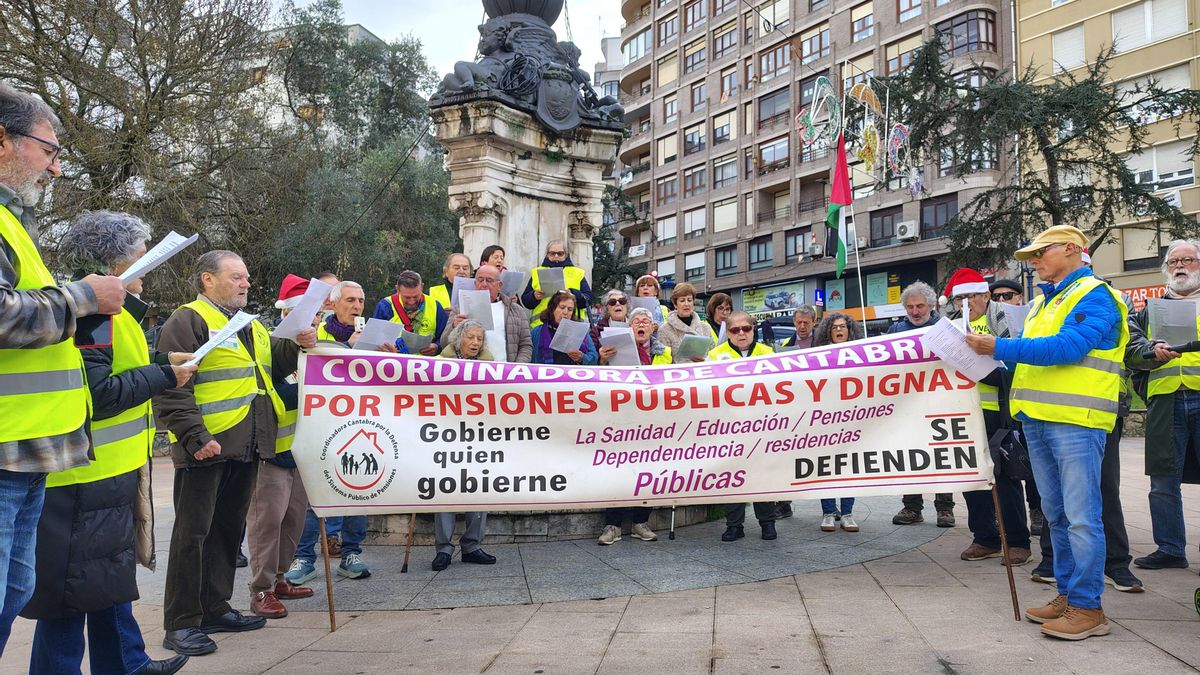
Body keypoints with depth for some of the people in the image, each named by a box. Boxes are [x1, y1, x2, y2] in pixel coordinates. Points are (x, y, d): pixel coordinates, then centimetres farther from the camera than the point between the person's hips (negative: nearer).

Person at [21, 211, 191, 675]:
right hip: (87, 476, -11)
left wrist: (161, 361, 8)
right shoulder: (91, 310, -19)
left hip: (112, 471, 11)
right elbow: (96, 394, -25)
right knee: (76, 584, -1)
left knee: (109, 576, 20)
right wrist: (164, 376, -17)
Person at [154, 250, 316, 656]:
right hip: (207, 448, -8)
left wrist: (299, 346, 5)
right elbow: (171, 387, -15)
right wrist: (194, 436, -23)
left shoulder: (252, 326, 20)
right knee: (193, 532, -2)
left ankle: (215, 609, 26)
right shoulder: (188, 321, -7)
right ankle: (181, 624, 6)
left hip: (247, 445, 8)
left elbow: (275, 364, 26)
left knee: (228, 528, 15)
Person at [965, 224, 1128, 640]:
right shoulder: (1042, 302, 21)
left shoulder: (1094, 295, -6)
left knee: (1080, 516, -6)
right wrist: (990, 356, 5)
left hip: (1075, 420, -9)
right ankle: (1067, 594, 22)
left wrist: (1000, 348, -20)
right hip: (1037, 420, 9)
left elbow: (1066, 347, -20)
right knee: (1056, 513, 13)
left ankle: (1088, 607, 1)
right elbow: (1029, 355, 22)